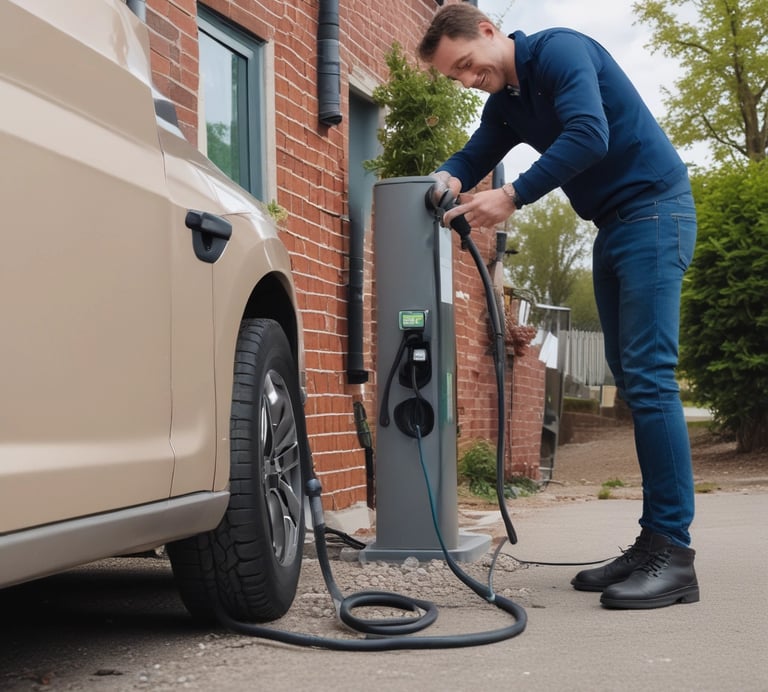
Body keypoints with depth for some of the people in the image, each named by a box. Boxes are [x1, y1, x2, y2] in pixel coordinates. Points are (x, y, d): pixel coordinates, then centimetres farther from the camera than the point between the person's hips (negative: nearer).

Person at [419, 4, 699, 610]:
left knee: (650, 378, -15)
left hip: (653, 210, -9)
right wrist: (451, 177, -8)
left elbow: (589, 135, -26)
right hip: (612, 229, 9)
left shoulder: (559, 51, -13)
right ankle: (654, 542, 8)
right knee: (633, 383, 5)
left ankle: (674, 554, -15)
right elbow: (475, 155, 16)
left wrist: (513, 197, -25)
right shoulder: (505, 103, 14)